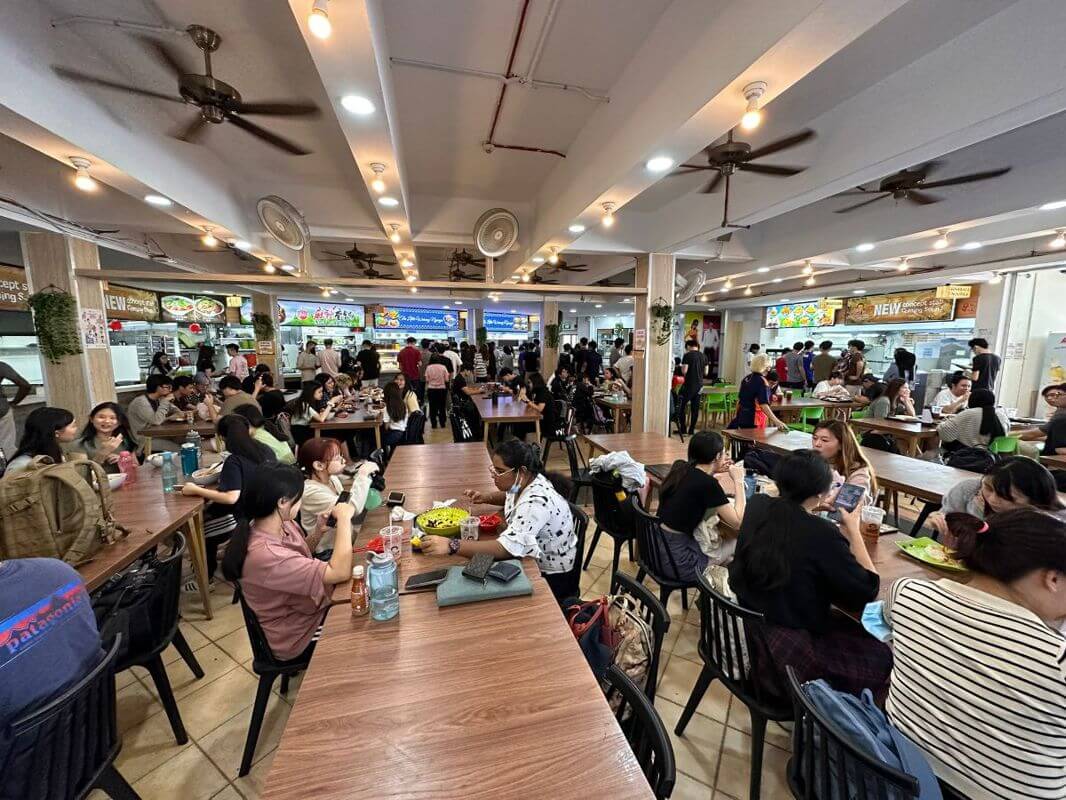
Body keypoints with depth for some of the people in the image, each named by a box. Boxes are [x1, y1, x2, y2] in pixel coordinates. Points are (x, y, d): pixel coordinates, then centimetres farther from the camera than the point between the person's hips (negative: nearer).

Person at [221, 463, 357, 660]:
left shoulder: (282, 524, -10)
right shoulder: (264, 554, -36)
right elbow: (340, 573, -38)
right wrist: (344, 518, -29)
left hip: (306, 609, 7)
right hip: (298, 636, -7)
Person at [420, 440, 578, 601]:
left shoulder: (537, 502, -33)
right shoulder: (522, 483, -8)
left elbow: (508, 547, -41)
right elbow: (508, 496, 16)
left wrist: (452, 545, -45)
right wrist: (485, 498, -4)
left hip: (552, 577, -7)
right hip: (534, 563, 7)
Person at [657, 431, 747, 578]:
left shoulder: (679, 468, -1)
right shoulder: (708, 484, -20)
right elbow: (739, 522, -11)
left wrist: (712, 471, 11)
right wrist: (738, 481, -5)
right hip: (678, 562, -7)